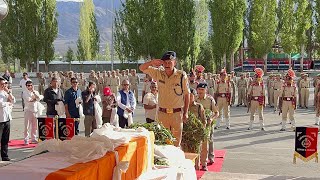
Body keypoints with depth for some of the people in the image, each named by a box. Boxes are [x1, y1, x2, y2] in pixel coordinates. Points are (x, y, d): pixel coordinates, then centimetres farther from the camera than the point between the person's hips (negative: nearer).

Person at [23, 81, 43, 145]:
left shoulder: (36, 92, 11)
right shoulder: (25, 93, 1)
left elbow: (39, 98, -7)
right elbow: (28, 99, -15)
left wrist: (34, 92, -9)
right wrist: (35, 98, -2)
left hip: (35, 110, 4)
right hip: (28, 110, -3)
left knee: (35, 126, 8)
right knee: (27, 126, -3)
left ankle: (33, 139, 17)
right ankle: (26, 140, 2)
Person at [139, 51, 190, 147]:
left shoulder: (182, 75, -5)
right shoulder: (158, 73, 2)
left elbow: (186, 94, 1)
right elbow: (142, 68, 4)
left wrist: (186, 113, 0)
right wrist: (152, 62, -15)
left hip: (177, 113, -2)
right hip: (162, 113, 2)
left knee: (176, 141, 4)